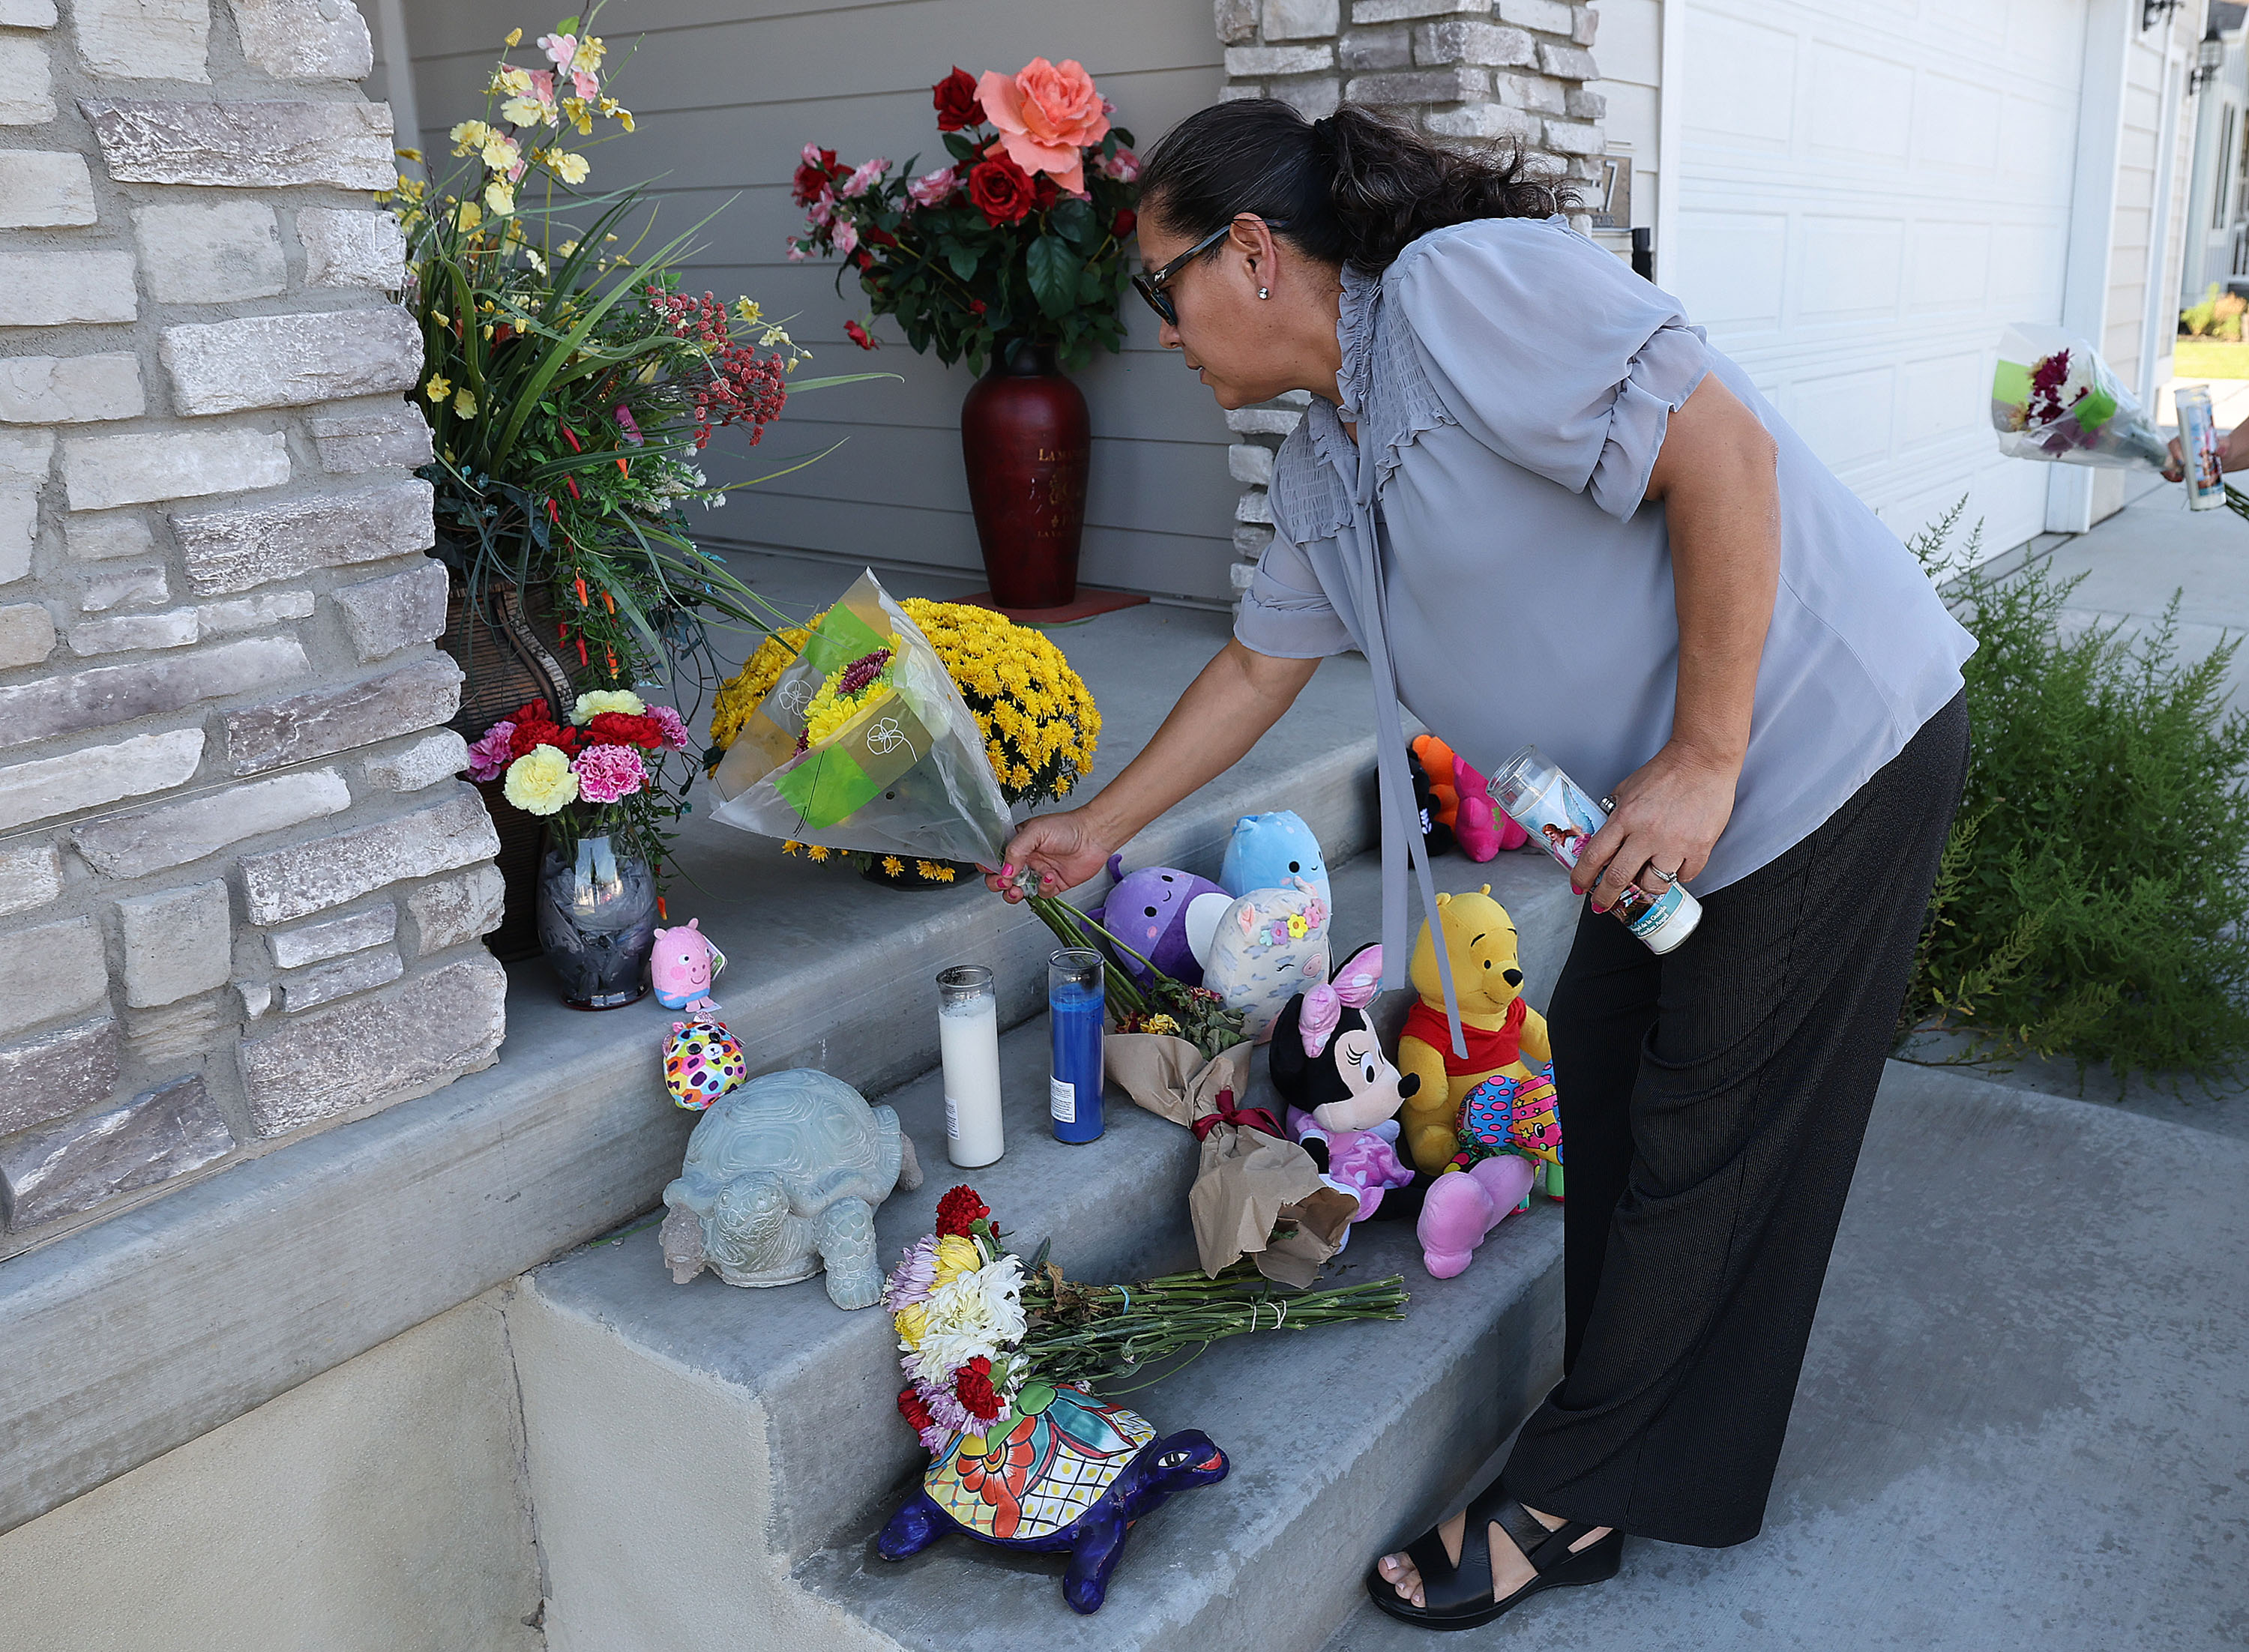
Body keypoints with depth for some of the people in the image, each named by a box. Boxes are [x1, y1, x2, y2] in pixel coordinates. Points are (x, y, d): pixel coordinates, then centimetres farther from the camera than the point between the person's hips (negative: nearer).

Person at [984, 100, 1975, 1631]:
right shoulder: (1324, 466, 10)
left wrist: (1704, 758, -24)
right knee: (1603, 1077, 13)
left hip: (1830, 743, -9)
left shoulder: (1465, 284, -19)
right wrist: (1096, 827, 26)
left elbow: (1721, 451, -24)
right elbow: (1257, 664, 21)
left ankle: (1565, 1497, 17)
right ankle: (1612, 1471, 29)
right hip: (1675, 801, 9)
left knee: (1705, 1149, 2)